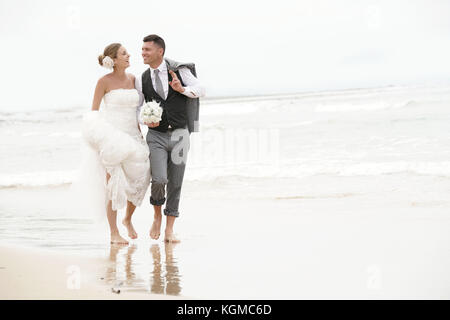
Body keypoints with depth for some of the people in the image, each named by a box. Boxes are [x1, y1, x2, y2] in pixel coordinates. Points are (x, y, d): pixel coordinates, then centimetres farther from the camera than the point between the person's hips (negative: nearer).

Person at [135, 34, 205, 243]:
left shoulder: (179, 71, -2)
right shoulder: (142, 80, 3)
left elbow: (201, 90, 2)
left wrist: (182, 89, -16)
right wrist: (146, 120, -12)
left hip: (179, 134, 0)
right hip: (156, 135, 0)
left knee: (175, 183, 3)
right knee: (159, 180, -17)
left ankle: (169, 230, 14)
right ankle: (157, 216, 12)